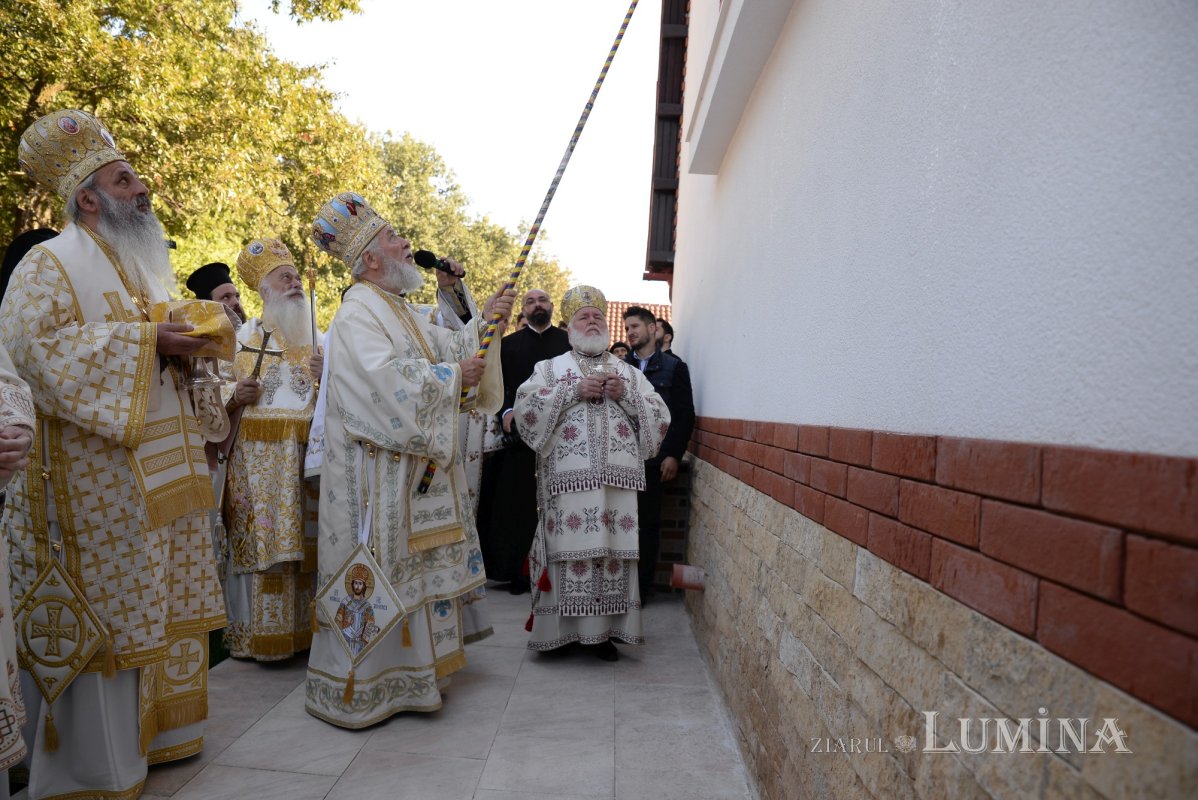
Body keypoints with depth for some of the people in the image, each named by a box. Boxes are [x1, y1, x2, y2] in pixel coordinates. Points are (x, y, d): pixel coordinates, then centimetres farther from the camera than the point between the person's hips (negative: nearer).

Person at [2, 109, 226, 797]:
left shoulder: (141, 265, 20)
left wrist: (191, 346, 4)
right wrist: (147, 342, -21)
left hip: (162, 469, 8)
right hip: (98, 475, -8)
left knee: (164, 603, 13)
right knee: (105, 613, -2)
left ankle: (156, 727, 27)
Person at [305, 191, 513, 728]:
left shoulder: (400, 312, 18)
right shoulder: (358, 314, -13)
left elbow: (446, 348, 18)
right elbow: (387, 380, -26)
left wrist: (482, 325, 2)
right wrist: (452, 375, -17)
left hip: (417, 467, 10)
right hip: (380, 473, -10)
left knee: (415, 567, 14)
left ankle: (411, 672, 26)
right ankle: (350, 690, 11)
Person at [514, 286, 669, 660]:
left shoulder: (628, 372, 21)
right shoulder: (550, 368, 16)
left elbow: (660, 419, 13)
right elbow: (525, 406, -1)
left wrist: (625, 394, -1)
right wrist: (574, 391, -6)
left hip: (618, 478, 2)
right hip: (568, 477, -1)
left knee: (614, 553, -1)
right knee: (571, 551, -5)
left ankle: (604, 630, 10)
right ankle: (563, 628, 7)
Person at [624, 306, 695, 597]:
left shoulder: (674, 367, 6)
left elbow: (684, 415, 1)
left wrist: (673, 455, -7)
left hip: (653, 459, -2)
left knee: (648, 523, 4)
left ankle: (643, 586, 14)